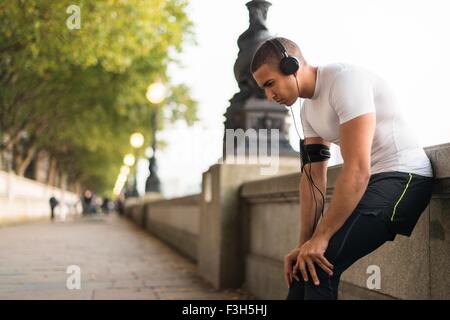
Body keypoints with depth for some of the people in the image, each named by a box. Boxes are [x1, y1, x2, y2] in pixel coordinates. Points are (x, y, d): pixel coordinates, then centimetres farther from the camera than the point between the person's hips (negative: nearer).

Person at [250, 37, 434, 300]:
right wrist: (303, 243, -1)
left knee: (319, 267, -19)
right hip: (370, 180, 9)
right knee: (303, 265, 8)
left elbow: (357, 169, -26)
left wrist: (321, 237, -23)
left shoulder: (344, 79, -19)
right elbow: (314, 177, 7)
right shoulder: (308, 108, 10)